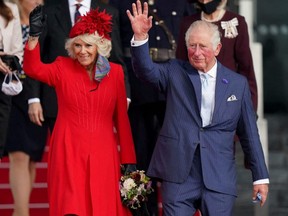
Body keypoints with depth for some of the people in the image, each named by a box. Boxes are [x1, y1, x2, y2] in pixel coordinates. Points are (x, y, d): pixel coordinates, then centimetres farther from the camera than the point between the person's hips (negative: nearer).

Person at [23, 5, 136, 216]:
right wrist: (34, 36, -32)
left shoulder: (115, 72, 7)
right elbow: (33, 69, -17)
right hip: (69, 151, -2)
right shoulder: (63, 68, 2)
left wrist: (128, 159, 7)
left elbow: (122, 118, 9)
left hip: (103, 153, 2)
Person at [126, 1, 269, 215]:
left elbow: (249, 134, 11)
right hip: (178, 176, 0)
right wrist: (140, 36, -27)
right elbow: (146, 70, -11)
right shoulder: (175, 73, 8)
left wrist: (261, 177, 10)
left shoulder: (238, 83, 8)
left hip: (219, 179, 0)